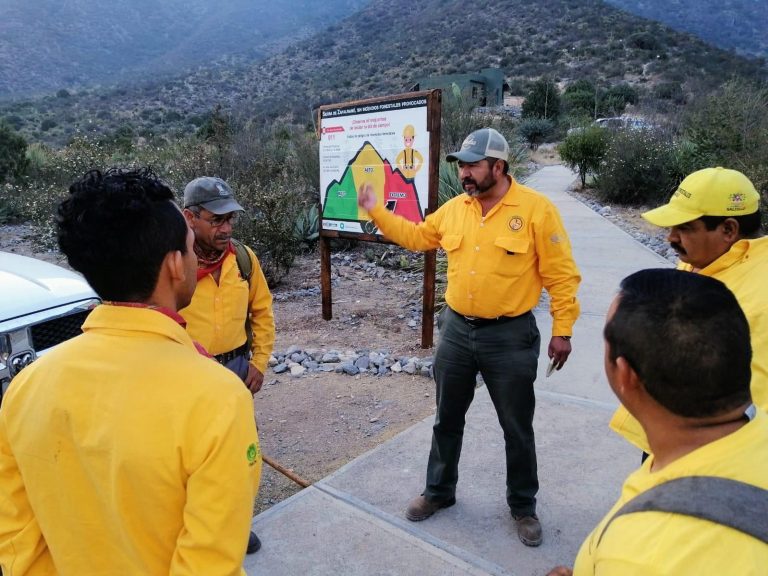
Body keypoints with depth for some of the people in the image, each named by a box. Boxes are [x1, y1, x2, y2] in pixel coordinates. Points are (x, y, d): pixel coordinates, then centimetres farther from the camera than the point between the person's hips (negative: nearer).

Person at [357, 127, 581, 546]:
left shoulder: (536, 209, -12)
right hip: (456, 330, 5)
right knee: (447, 419, 17)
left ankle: (523, 506, 35)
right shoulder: (453, 209, 3)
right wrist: (376, 211, 8)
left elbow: (561, 274, -10)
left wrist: (562, 330, -9)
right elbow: (415, 236, 16)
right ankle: (439, 491, 39)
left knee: (517, 428, 12)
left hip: (510, 336, -4)